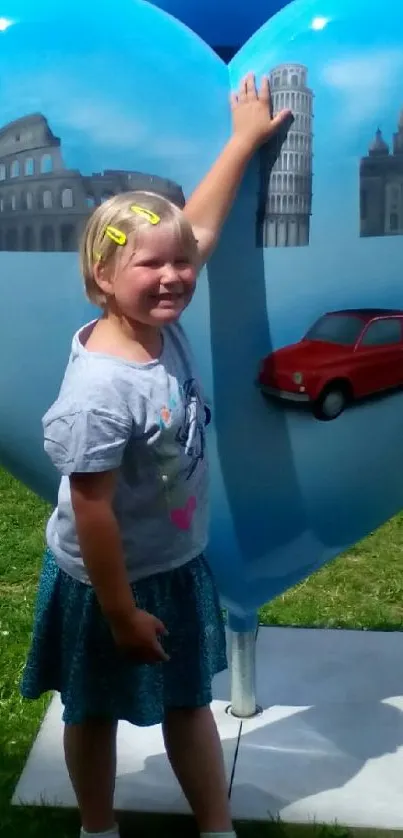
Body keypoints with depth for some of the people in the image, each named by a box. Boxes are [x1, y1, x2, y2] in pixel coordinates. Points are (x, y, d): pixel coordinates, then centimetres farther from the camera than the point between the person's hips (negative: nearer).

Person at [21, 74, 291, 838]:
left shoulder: (163, 327, -10)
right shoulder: (101, 389, -32)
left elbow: (198, 227, 3)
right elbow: (91, 512, -26)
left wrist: (245, 138, 12)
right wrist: (122, 612, -17)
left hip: (178, 566, 8)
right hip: (107, 584, -7)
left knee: (190, 702, 21)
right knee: (96, 713, 18)